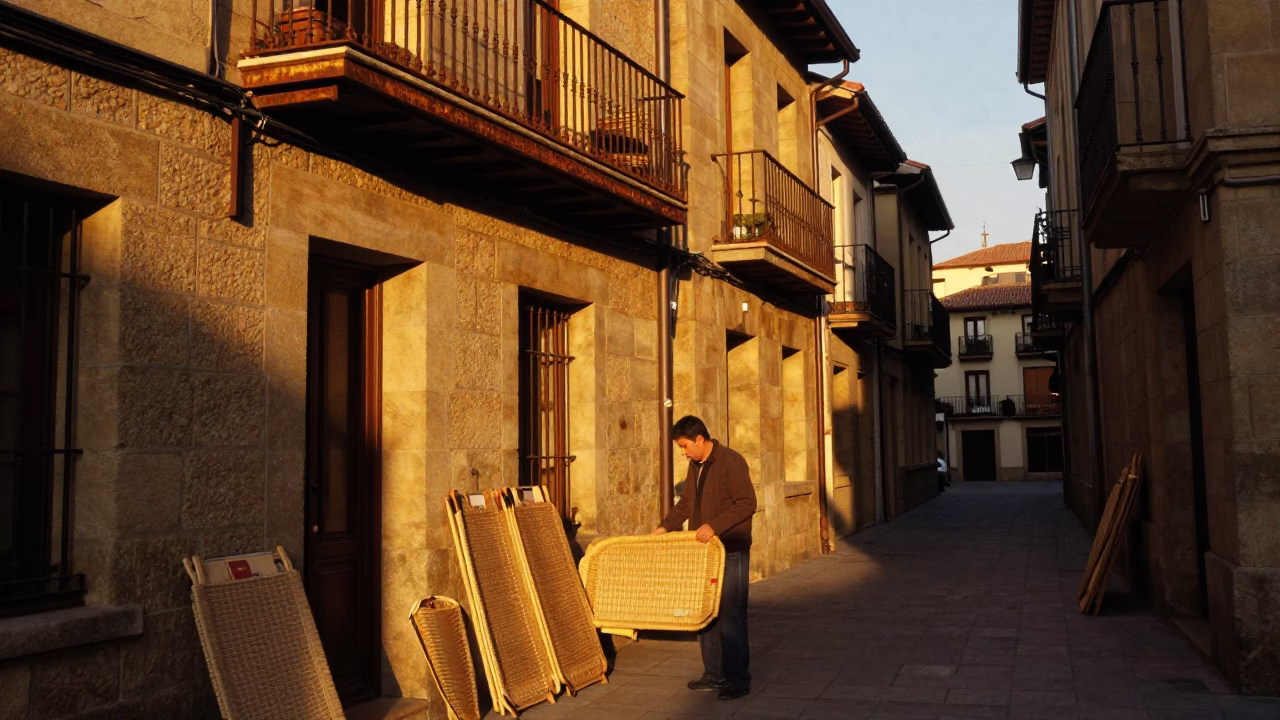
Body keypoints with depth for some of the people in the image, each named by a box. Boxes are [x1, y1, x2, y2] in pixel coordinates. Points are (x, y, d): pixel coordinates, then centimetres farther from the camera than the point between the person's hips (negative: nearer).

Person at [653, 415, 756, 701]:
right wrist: (665, 526, 12)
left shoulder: (731, 462, -14)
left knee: (731, 615, -3)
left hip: (731, 552, -8)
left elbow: (747, 503, -20)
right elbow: (686, 503, 23)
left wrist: (714, 526, -26)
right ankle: (714, 674, 21)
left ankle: (738, 678, 8)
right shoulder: (695, 466, 12)